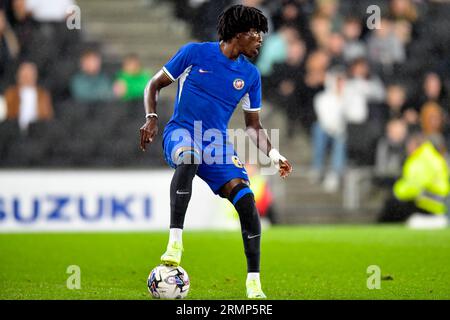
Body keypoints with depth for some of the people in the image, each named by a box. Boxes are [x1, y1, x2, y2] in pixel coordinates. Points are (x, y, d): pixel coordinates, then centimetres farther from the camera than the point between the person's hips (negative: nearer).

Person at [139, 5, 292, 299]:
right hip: (181, 132, -4)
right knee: (189, 155, -41)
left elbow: (253, 125, 16)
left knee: (246, 198, -18)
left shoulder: (250, 75, 8)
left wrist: (273, 154, 1)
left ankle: (254, 284, -9)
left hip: (217, 142, 4)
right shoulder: (195, 53, -3)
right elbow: (154, 85, 5)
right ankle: (175, 242, -41)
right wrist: (151, 118, -11)